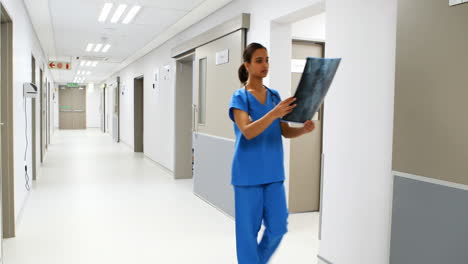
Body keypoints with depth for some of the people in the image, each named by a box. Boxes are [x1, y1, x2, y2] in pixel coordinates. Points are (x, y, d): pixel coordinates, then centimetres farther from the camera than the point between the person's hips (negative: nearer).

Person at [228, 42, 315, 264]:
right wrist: (274, 113, -34)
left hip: (273, 172, 5)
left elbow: (285, 132, 8)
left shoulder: (275, 96, 10)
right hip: (248, 174, -5)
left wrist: (304, 129, -13)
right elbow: (247, 132, -21)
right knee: (249, 229, 4)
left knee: (278, 227, 8)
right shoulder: (240, 97, -6)